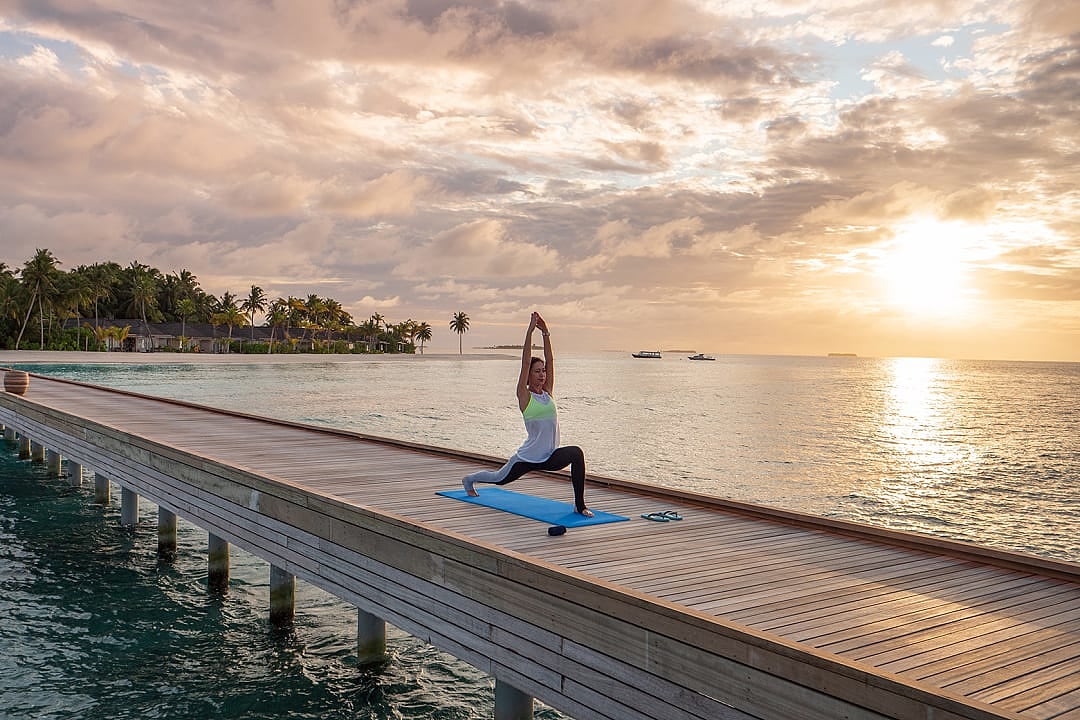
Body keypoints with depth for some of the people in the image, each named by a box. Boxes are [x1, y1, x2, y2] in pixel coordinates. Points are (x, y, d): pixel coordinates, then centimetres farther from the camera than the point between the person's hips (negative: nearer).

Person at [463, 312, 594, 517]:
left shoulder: (547, 393, 5)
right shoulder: (524, 396, -8)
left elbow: (550, 360, 2)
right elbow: (525, 362, -16)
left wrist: (545, 333, -3)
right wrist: (530, 331, -17)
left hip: (550, 457, 3)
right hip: (527, 457, -3)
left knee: (576, 453, -28)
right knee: (499, 478, 19)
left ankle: (579, 505, -22)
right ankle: (470, 479, 54)